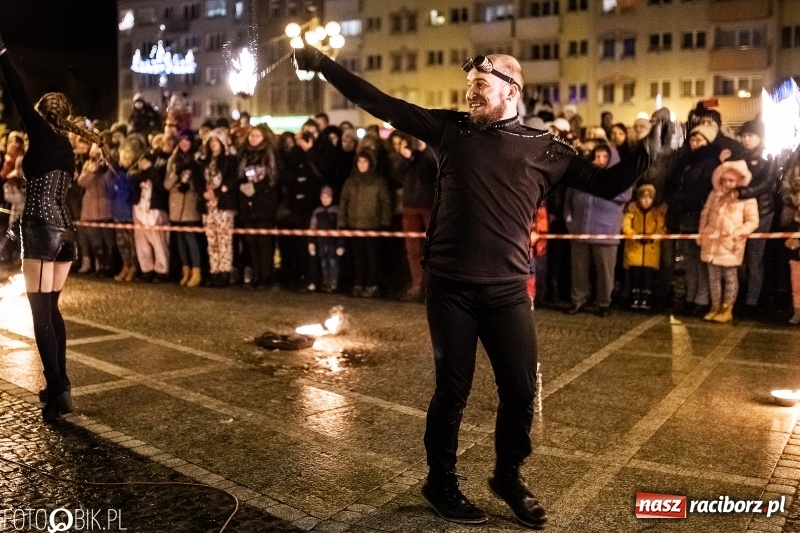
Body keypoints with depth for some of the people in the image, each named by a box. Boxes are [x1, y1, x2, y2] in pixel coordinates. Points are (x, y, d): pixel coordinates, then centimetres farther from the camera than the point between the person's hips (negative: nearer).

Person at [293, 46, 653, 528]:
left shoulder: (542, 148, 3)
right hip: (450, 287, -1)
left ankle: (509, 478, 31)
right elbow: (380, 103, 3)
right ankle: (442, 483, 29)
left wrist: (648, 149, -8)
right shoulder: (450, 128, 4)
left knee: (521, 391, 6)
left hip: (507, 290, 1)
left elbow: (606, 184, 5)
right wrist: (322, 64, 2)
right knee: (453, 389, 8)